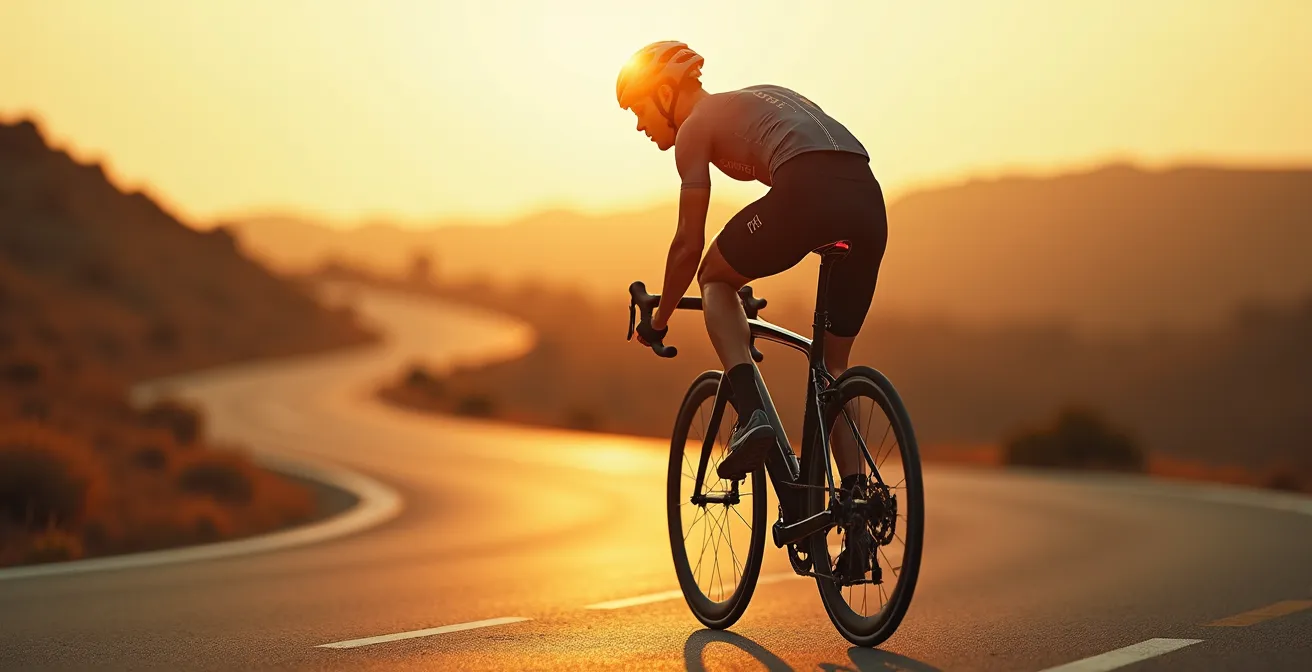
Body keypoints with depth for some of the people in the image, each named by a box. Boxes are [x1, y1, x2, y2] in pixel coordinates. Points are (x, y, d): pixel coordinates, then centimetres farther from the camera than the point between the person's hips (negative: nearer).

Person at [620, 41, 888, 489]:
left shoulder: (695, 127, 14)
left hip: (807, 195, -7)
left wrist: (658, 320, 27)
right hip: (869, 204, 7)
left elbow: (689, 245, 13)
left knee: (714, 278, 20)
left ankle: (752, 415, 0)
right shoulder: (758, 98, 36)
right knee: (832, 366, 20)